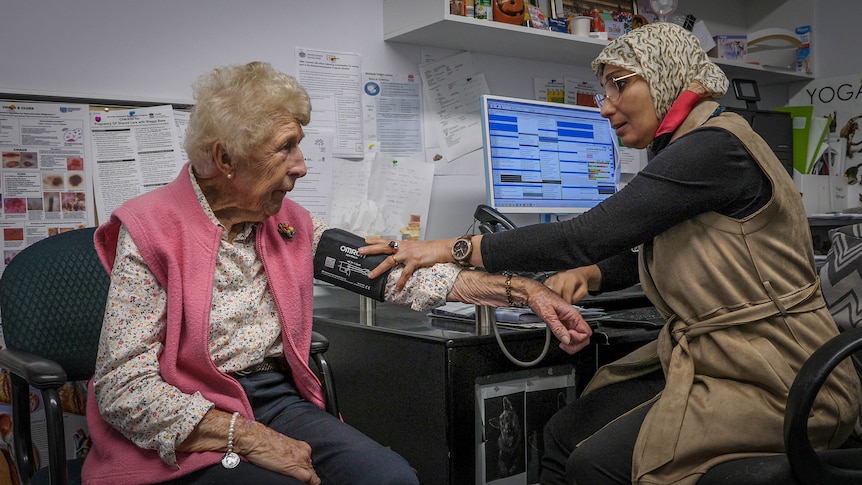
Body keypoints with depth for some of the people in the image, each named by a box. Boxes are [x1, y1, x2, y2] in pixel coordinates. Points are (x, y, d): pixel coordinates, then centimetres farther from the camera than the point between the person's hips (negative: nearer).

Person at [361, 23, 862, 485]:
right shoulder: (680, 152, 12)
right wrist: (589, 275, 2)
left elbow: (586, 235, -24)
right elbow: (639, 252, 24)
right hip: (705, 359, 9)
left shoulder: (716, 145, -18)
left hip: (772, 377, -9)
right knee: (563, 435, -1)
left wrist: (457, 248, -20)